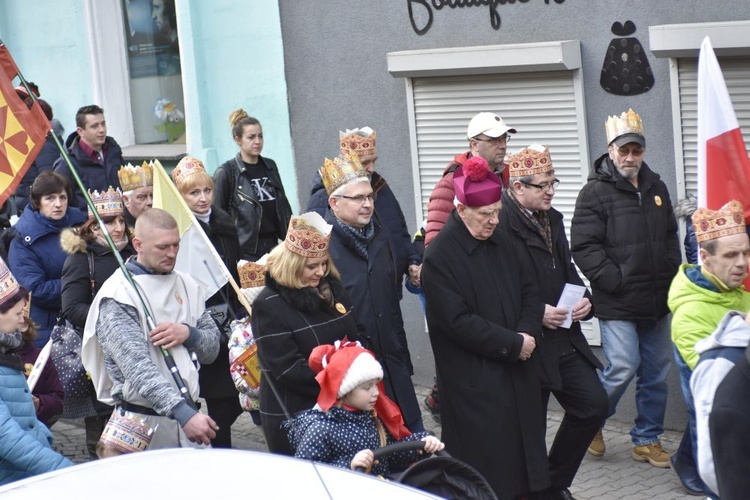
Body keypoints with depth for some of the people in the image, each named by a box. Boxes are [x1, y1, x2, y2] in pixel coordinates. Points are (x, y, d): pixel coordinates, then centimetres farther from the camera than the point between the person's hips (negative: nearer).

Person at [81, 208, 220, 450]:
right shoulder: (118, 295, -10)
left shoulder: (187, 285, 12)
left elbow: (212, 348, 14)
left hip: (189, 413, 6)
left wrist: (189, 334, -9)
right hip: (145, 424, -6)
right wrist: (184, 413, -31)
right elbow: (139, 366, -21)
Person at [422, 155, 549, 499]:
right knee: (487, 464, -4)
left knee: (524, 445, 11)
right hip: (473, 381, -7)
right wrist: (513, 344, -15)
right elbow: (457, 322, -18)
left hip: (517, 372, 7)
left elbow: (530, 295, 12)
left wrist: (526, 334, -8)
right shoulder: (439, 257, -13)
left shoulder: (506, 246, 8)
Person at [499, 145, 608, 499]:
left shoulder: (552, 219, 13)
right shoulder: (502, 222, -15)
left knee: (594, 404, 8)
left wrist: (584, 300, 3)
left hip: (565, 338, 8)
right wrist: (536, 312, -20)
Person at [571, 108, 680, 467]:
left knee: (657, 372, 9)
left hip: (657, 301, 6)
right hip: (617, 303, -6)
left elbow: (671, 237, 23)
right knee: (623, 368, -11)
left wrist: (672, 276, 10)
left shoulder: (655, 188, 13)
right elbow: (583, 247, -13)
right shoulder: (596, 192, -8)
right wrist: (616, 281, -16)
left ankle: (647, 440, 21)